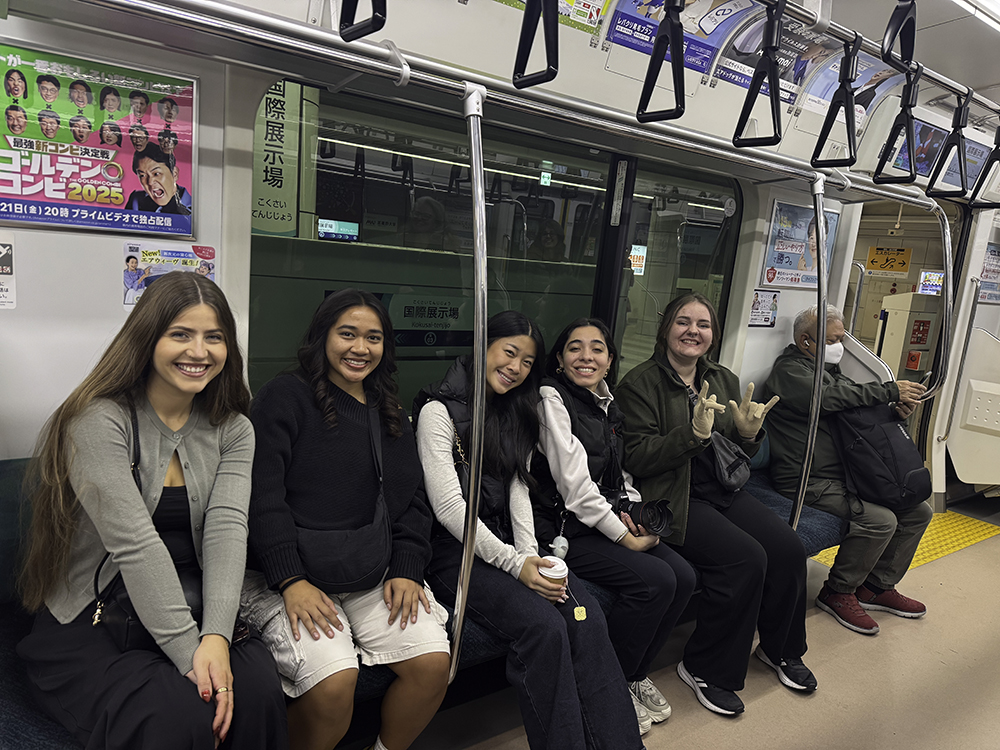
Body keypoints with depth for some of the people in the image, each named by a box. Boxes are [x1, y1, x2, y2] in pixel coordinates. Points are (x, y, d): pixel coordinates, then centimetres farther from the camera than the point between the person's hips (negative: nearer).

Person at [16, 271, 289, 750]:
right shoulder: (99, 420, -12)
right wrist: (188, 652, -25)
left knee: (257, 689, -24)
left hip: (189, 608, 4)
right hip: (87, 624, -3)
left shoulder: (233, 429, 4)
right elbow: (135, 544, -21)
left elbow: (227, 529, -10)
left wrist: (215, 637, -25)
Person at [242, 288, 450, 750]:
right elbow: (262, 495, -10)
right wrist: (291, 581, -17)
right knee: (334, 679, -25)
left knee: (433, 661, -12)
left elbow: (411, 500, 14)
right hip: (288, 578, -5)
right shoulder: (285, 397, -2)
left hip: (374, 578, 5)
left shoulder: (390, 416, 16)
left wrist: (406, 569, -1)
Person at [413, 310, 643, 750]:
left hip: (507, 544, 6)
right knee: (544, 625, -27)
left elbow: (518, 490, 8)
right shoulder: (440, 411, -7)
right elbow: (450, 507, -13)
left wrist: (531, 554, -8)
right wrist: (515, 563, -17)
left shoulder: (515, 415, 15)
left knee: (587, 618, -19)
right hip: (456, 552, -5)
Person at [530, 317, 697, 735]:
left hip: (603, 521, 8)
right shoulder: (552, 398, -14)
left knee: (683, 576, -7)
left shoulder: (605, 402, 11)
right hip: (561, 527, -8)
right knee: (655, 581, -20)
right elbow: (574, 484, -19)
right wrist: (623, 536, -14)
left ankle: (635, 673, 16)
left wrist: (630, 511, 0)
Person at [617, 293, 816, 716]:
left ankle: (780, 649, 17)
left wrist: (748, 433, -5)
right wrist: (694, 432, -26)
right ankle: (704, 669, -2)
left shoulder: (724, 380, 13)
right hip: (671, 499, -7)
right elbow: (637, 458, -15)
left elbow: (737, 457, 18)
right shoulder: (640, 383, -7)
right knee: (746, 557, -24)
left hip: (724, 491, 7)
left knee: (789, 548, -12)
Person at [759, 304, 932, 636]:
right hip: (808, 480, -10)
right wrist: (890, 391, -21)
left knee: (918, 511, 5)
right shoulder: (789, 369, -9)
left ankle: (877, 586, 18)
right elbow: (829, 397, -26)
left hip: (846, 473, 10)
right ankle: (838, 592, -3)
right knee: (880, 519, -25)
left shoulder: (830, 368, 21)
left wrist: (896, 410, -3)